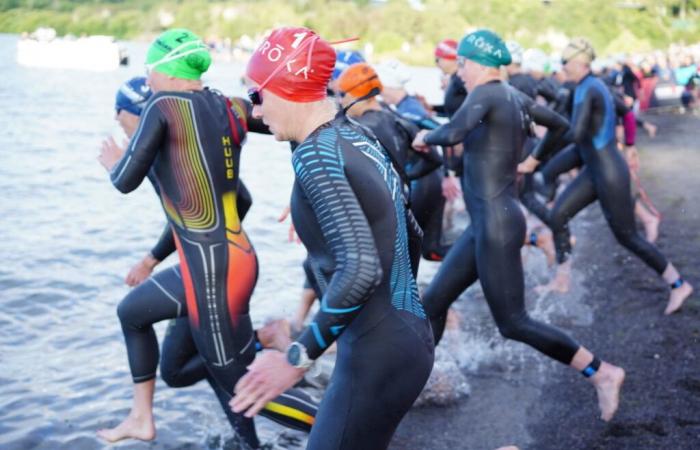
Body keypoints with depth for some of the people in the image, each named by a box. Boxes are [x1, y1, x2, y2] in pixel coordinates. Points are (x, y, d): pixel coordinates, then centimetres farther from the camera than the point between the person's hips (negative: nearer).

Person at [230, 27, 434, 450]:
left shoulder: (316, 154, -18)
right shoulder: (358, 136, 9)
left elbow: (359, 269, -28)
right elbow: (406, 233, 18)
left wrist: (297, 358, -22)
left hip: (378, 353, -9)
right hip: (407, 335, 9)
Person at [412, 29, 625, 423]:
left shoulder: (487, 94, -15)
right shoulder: (511, 96, 12)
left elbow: (453, 133, -33)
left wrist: (426, 137, -13)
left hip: (496, 226, -10)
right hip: (488, 224, 10)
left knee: (513, 323, -2)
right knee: (433, 301, 14)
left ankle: (602, 373, 4)